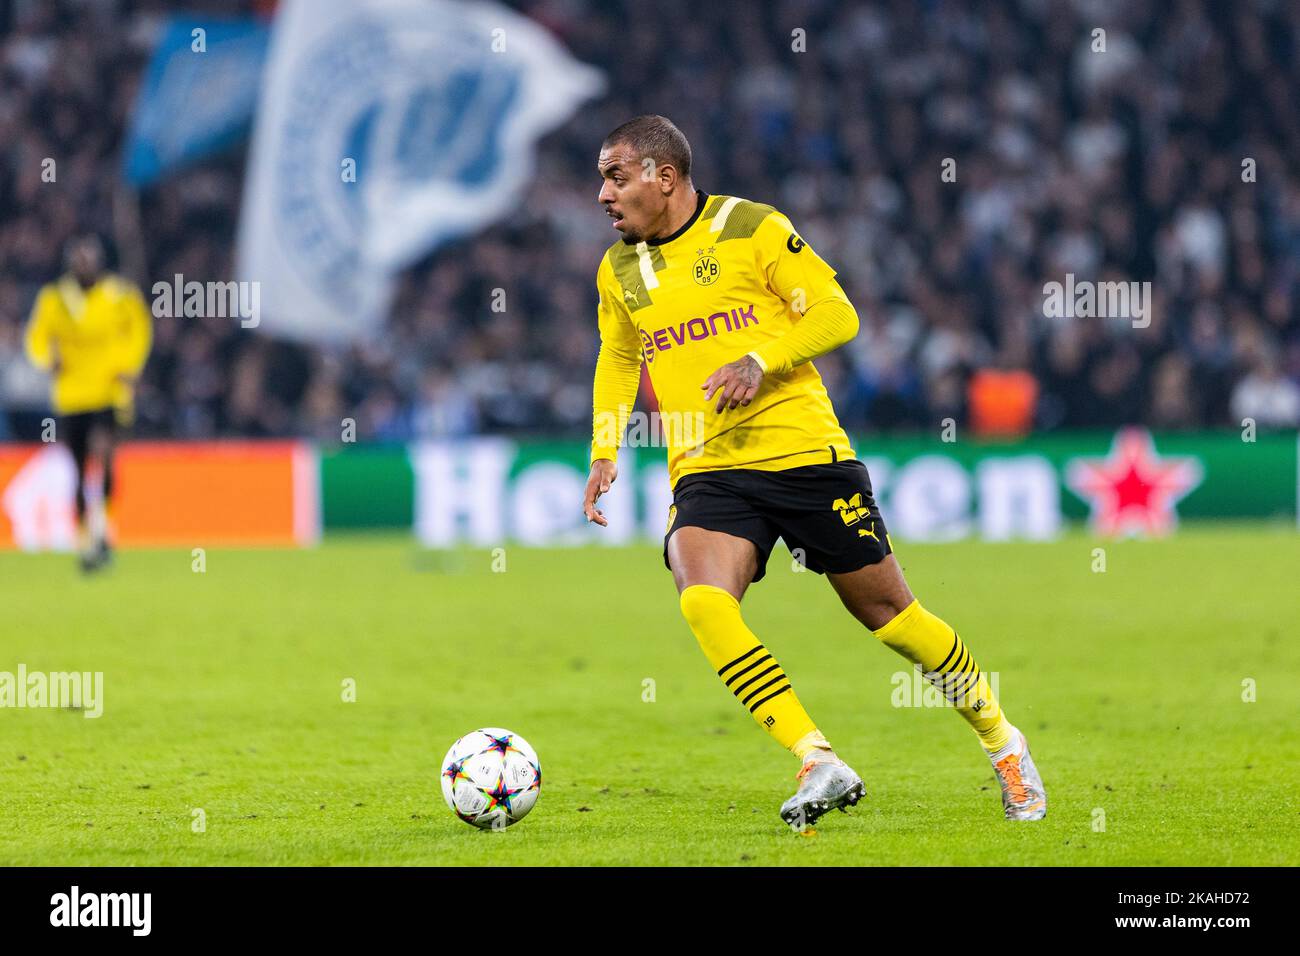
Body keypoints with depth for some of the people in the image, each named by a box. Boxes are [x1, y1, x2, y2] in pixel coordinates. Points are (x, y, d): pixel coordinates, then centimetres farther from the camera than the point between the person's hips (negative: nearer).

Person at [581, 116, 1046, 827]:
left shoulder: (753, 229, -4)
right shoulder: (619, 271, 11)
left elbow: (835, 313, -6)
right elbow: (617, 361, 28)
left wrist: (760, 360, -20)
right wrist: (605, 453, 15)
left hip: (803, 451, -3)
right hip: (705, 470, 3)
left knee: (887, 612, 4)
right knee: (703, 602, -26)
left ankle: (1001, 742, 26)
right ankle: (819, 766, -21)